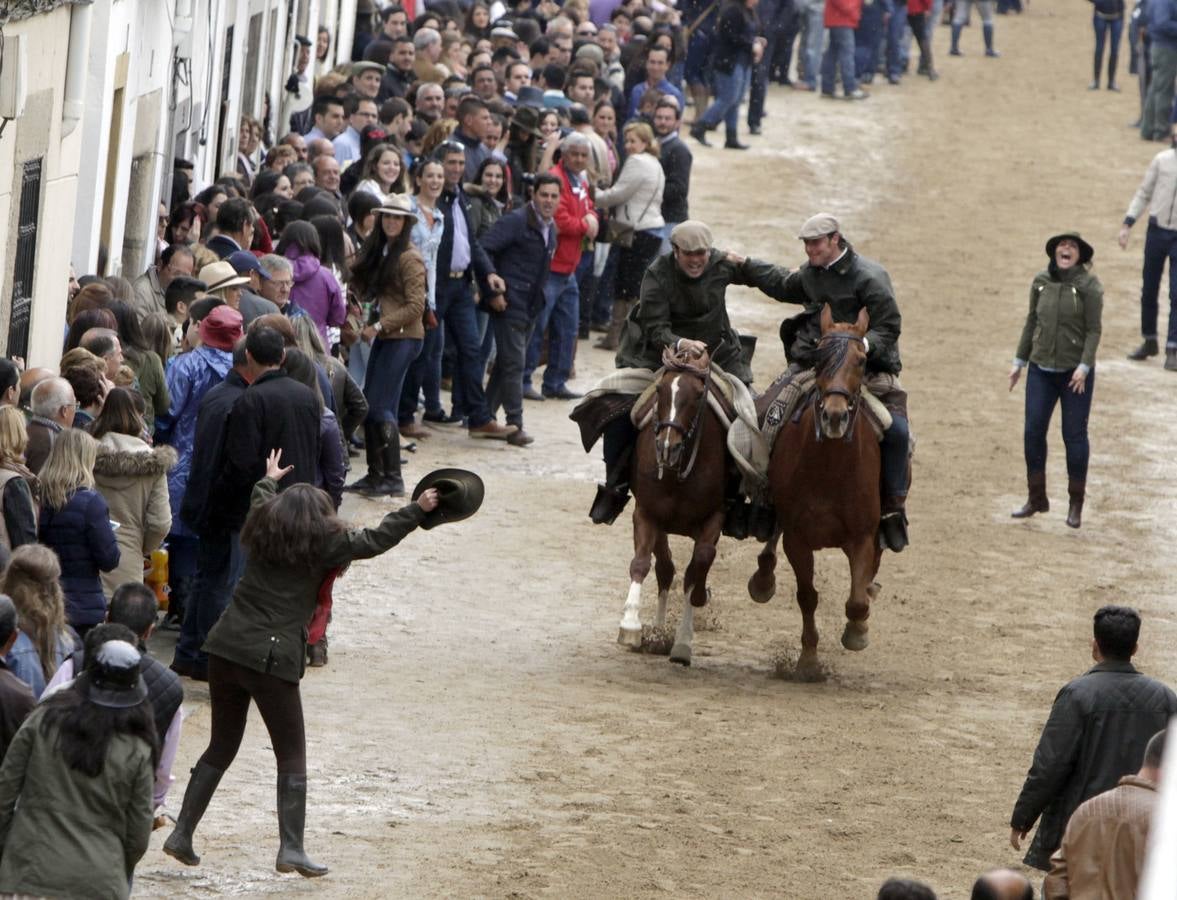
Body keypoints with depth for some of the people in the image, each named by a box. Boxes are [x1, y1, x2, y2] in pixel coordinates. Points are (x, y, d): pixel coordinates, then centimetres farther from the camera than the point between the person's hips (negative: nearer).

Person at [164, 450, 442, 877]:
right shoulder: (322, 543, -1)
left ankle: (181, 834, 12)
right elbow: (375, 540, 3)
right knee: (291, 756, 4)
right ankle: (291, 847, -5)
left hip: (226, 648, 6)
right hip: (272, 660, -6)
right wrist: (418, 510, 14)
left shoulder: (262, 529, 16)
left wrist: (269, 479, 60)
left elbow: (261, 500, 39)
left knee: (221, 746, 16)